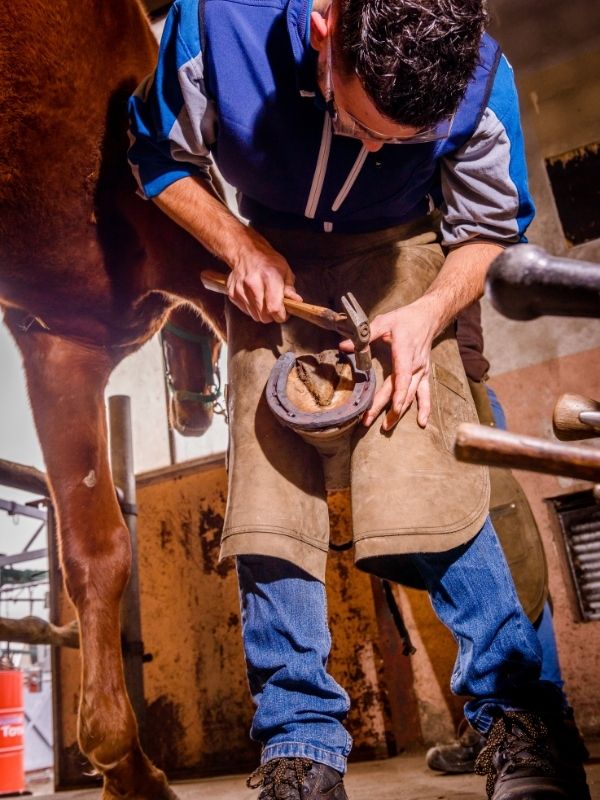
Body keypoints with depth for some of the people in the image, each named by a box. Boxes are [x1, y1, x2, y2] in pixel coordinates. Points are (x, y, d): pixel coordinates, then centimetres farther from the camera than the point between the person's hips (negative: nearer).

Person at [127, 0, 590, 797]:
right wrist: (242, 247, -19)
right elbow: (163, 159, -5)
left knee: (427, 483, -21)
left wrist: (428, 312, -24)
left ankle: (520, 717, -4)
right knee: (268, 486, -10)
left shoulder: (481, 82, -22)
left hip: (398, 256, -1)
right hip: (273, 261, 2)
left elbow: (489, 227, -6)